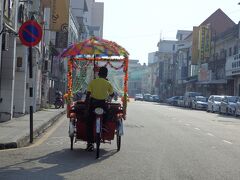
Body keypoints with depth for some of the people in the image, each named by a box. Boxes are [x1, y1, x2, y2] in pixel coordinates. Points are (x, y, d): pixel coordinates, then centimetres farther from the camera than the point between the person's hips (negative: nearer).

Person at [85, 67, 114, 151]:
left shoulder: (92, 82, 2)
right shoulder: (108, 84, 1)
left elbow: (88, 94, -3)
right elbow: (112, 95, 12)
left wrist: (86, 103, 5)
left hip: (92, 103, 1)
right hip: (103, 104, -1)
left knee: (89, 123, 7)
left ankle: (90, 142, 3)